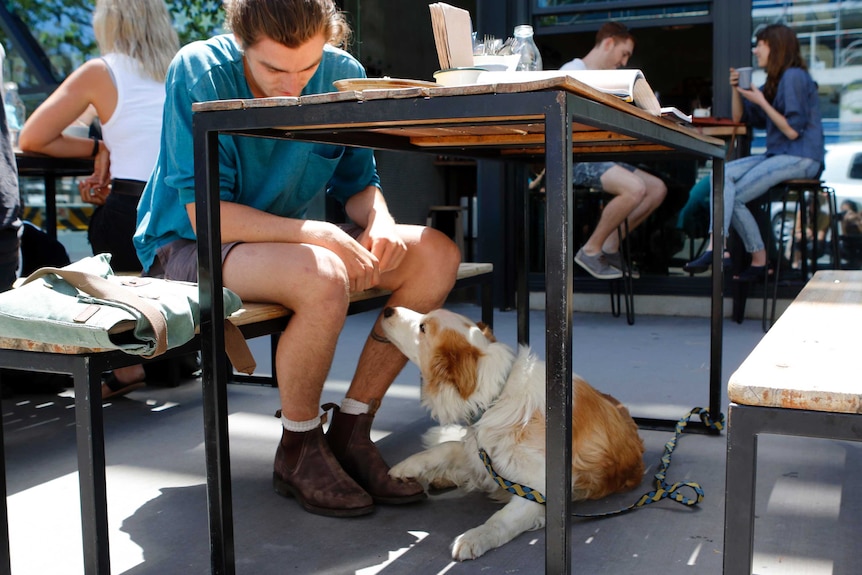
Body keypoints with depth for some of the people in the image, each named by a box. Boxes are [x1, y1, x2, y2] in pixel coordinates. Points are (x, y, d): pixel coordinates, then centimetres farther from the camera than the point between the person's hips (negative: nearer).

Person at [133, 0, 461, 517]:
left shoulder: (342, 74, -4)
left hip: (288, 238, 6)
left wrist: (379, 220, -18)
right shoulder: (199, 73, -19)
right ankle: (299, 451, -11)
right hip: (187, 247, -6)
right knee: (323, 278, -37)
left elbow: (359, 183, 6)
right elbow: (205, 213, -22)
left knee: (438, 254, -11)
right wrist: (315, 233, -32)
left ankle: (350, 433, -7)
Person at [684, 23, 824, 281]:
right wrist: (736, 89, 5)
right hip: (778, 155, 9)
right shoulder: (774, 81, 20)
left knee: (734, 196, -19)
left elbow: (793, 131, -16)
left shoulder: (794, 77, -10)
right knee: (723, 174, -11)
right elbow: (739, 118, 21)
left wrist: (761, 102, -13)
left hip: (800, 159, -9)